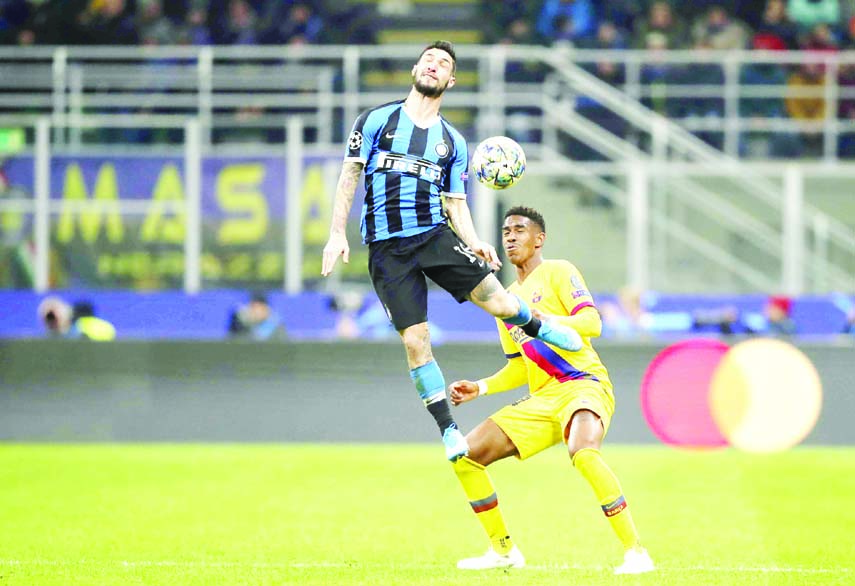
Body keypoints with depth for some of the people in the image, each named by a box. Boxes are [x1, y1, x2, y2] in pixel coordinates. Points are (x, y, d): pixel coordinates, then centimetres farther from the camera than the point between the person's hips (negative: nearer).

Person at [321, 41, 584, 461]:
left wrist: (474, 243, -4)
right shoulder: (377, 120, 6)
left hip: (435, 234, 2)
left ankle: (537, 328, 20)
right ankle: (448, 430, 3)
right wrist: (337, 234, -4)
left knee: (498, 301, -16)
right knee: (415, 341, -10)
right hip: (387, 248, -2)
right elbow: (349, 176, 5)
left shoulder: (453, 143, 14)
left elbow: (456, 203, 14)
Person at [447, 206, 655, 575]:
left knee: (582, 451, -38)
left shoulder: (558, 272, 1)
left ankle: (635, 553, -33)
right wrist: (480, 388, 12)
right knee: (467, 455, -1)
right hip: (541, 400, 8)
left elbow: (592, 323, -14)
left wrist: (545, 321, -29)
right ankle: (503, 551, 10)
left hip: (584, 385, -8)